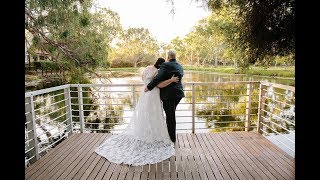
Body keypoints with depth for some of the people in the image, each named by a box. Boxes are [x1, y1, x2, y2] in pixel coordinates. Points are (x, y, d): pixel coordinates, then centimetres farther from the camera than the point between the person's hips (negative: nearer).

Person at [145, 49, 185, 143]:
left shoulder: (166, 65, -11)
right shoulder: (180, 66, 14)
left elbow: (158, 78, -20)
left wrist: (149, 87, -11)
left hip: (169, 94, -8)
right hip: (178, 93, 8)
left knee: (170, 116, 3)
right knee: (171, 115, 20)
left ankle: (172, 138, 16)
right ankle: (171, 134, 31)